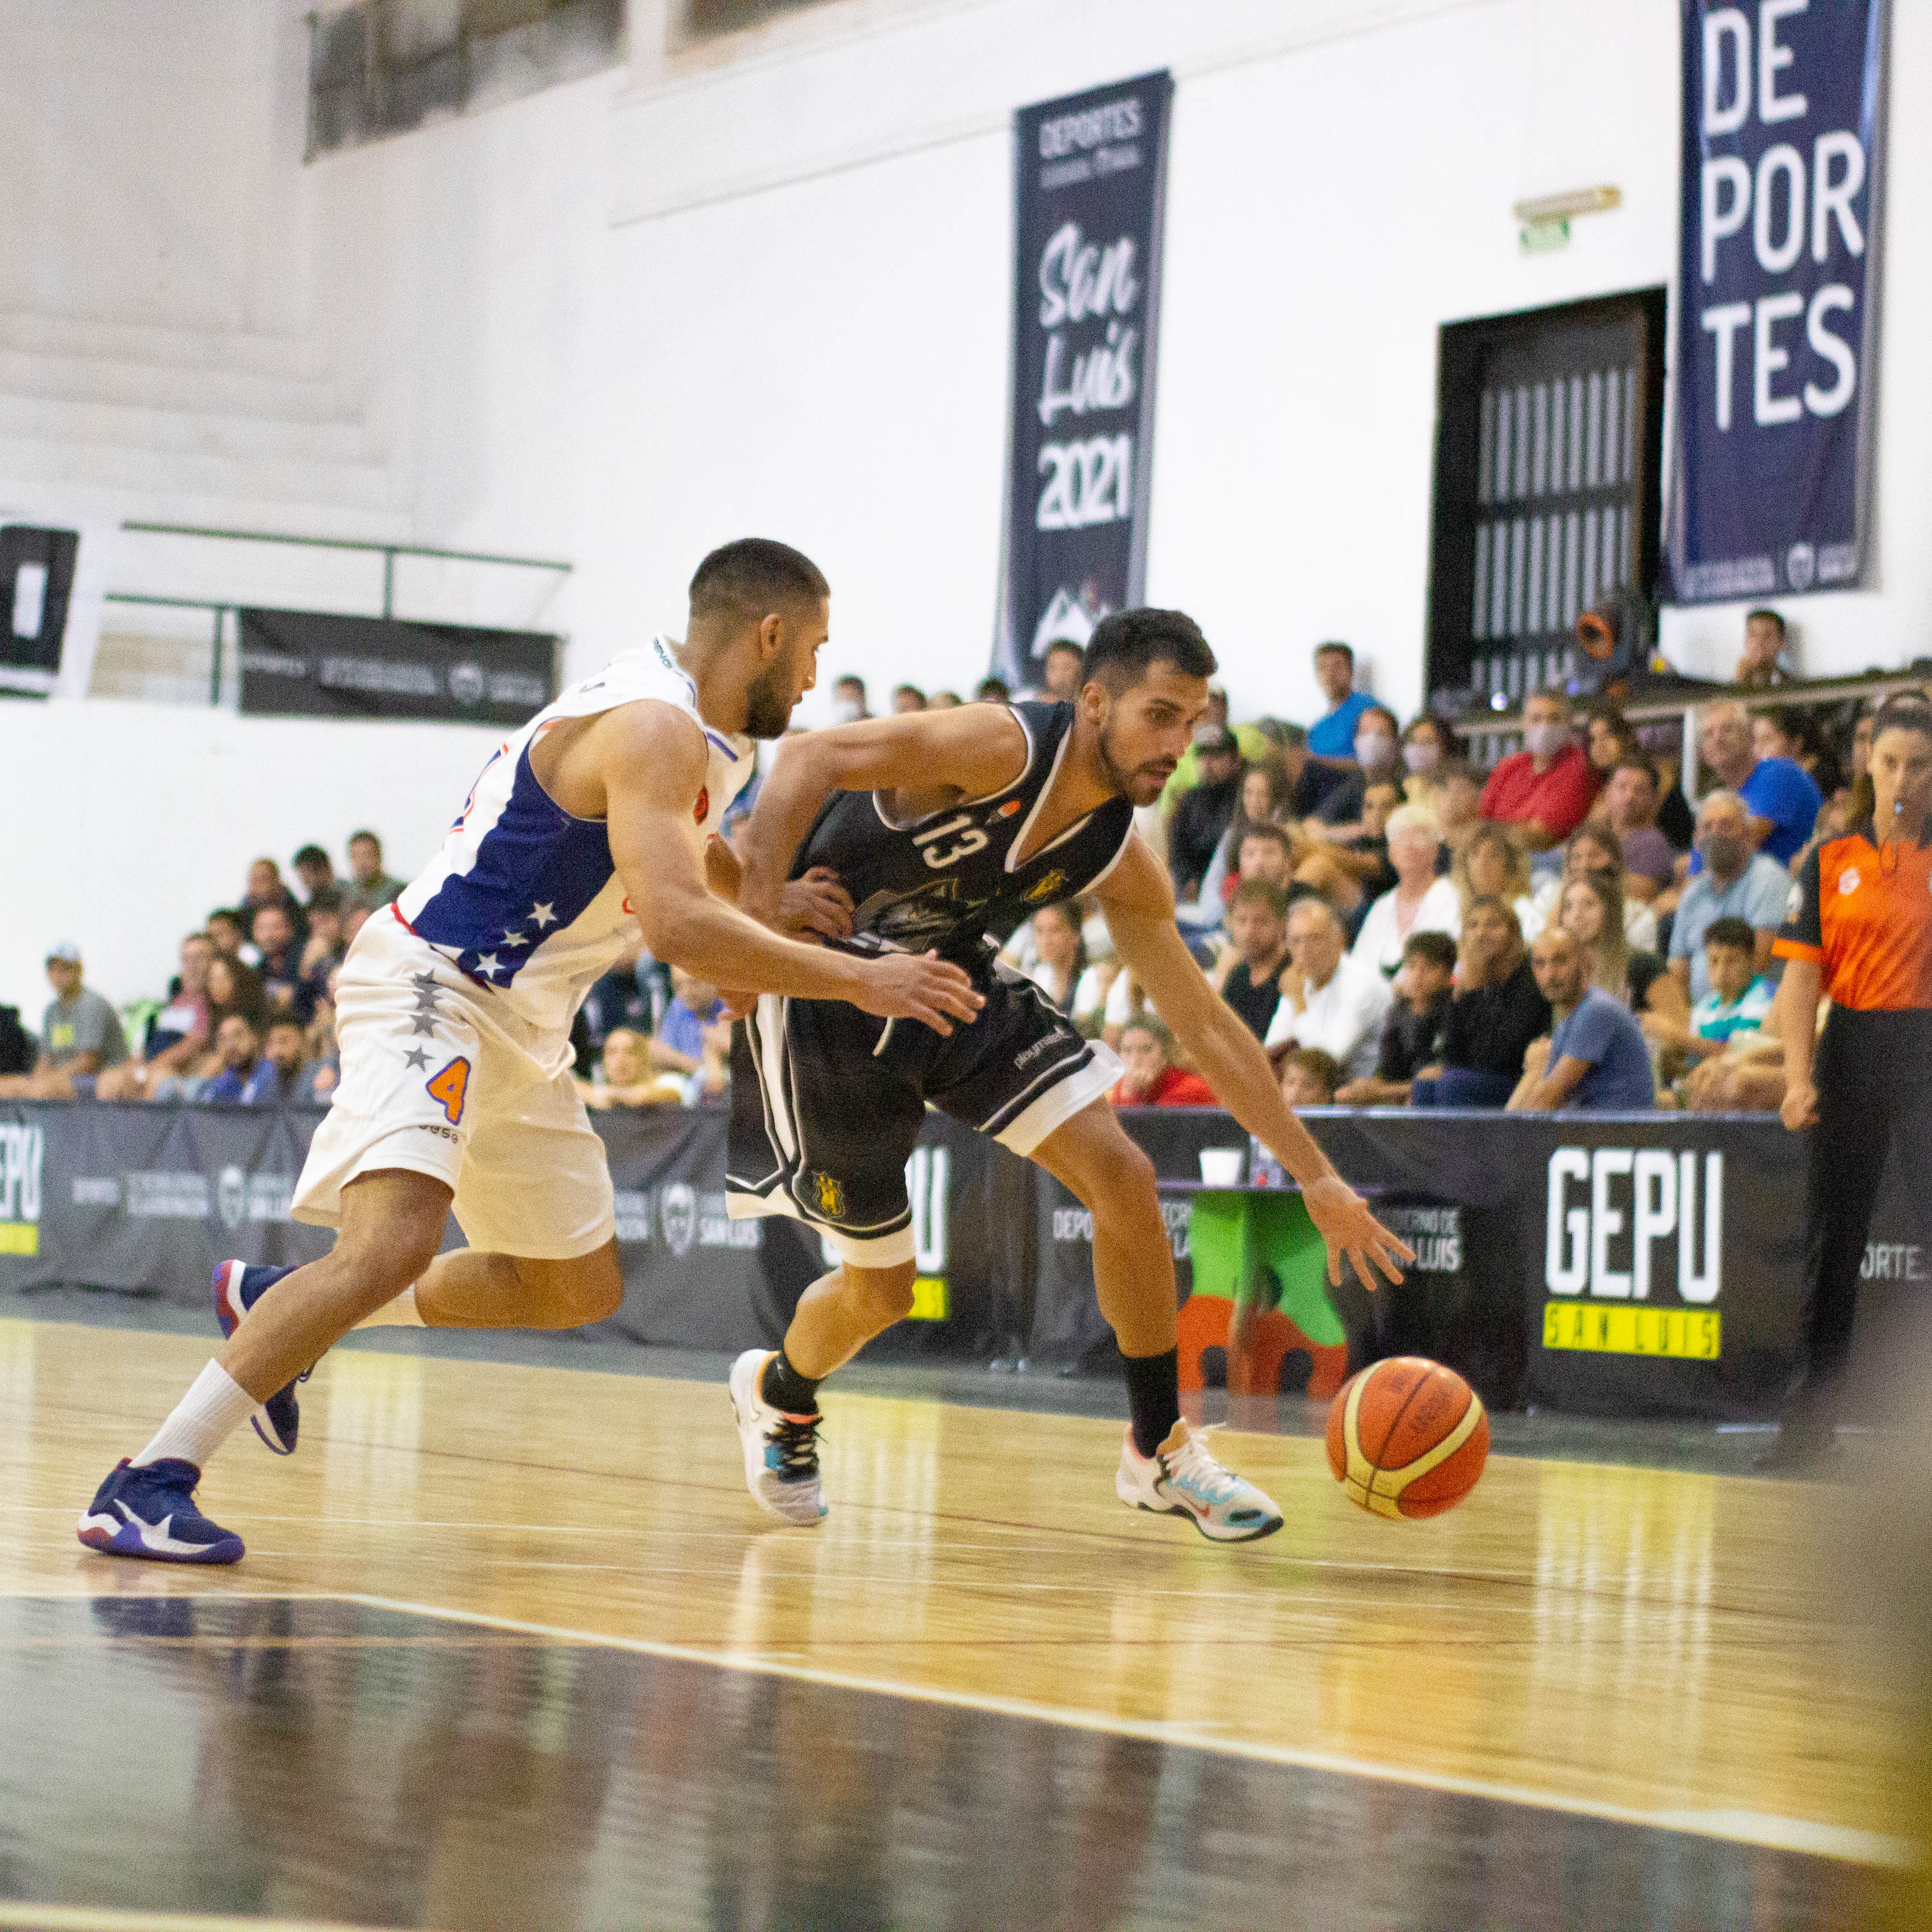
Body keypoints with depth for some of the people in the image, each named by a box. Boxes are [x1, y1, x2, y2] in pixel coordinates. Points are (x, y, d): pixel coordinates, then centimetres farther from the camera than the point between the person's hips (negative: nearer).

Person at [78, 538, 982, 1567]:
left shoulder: (687, 728, 11)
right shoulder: (654, 728, -20)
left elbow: (678, 837, 34)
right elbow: (676, 925, -33)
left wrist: (766, 901, 16)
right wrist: (857, 980, -27)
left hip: (516, 1022, 11)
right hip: (431, 990, -11)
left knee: (579, 1289, 19)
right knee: (393, 1246, -31)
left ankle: (273, 1303, 29)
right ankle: (149, 1483, -30)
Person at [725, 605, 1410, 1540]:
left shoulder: (1117, 861, -6)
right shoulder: (1005, 749, -27)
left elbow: (1205, 1025, 1)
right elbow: (812, 759, -32)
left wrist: (1316, 1176, 0)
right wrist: (755, 921, -43)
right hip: (824, 989, -6)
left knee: (1123, 1179, -8)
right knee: (879, 1291, 2)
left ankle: (1160, 1449, 6)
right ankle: (776, 1394, 37)